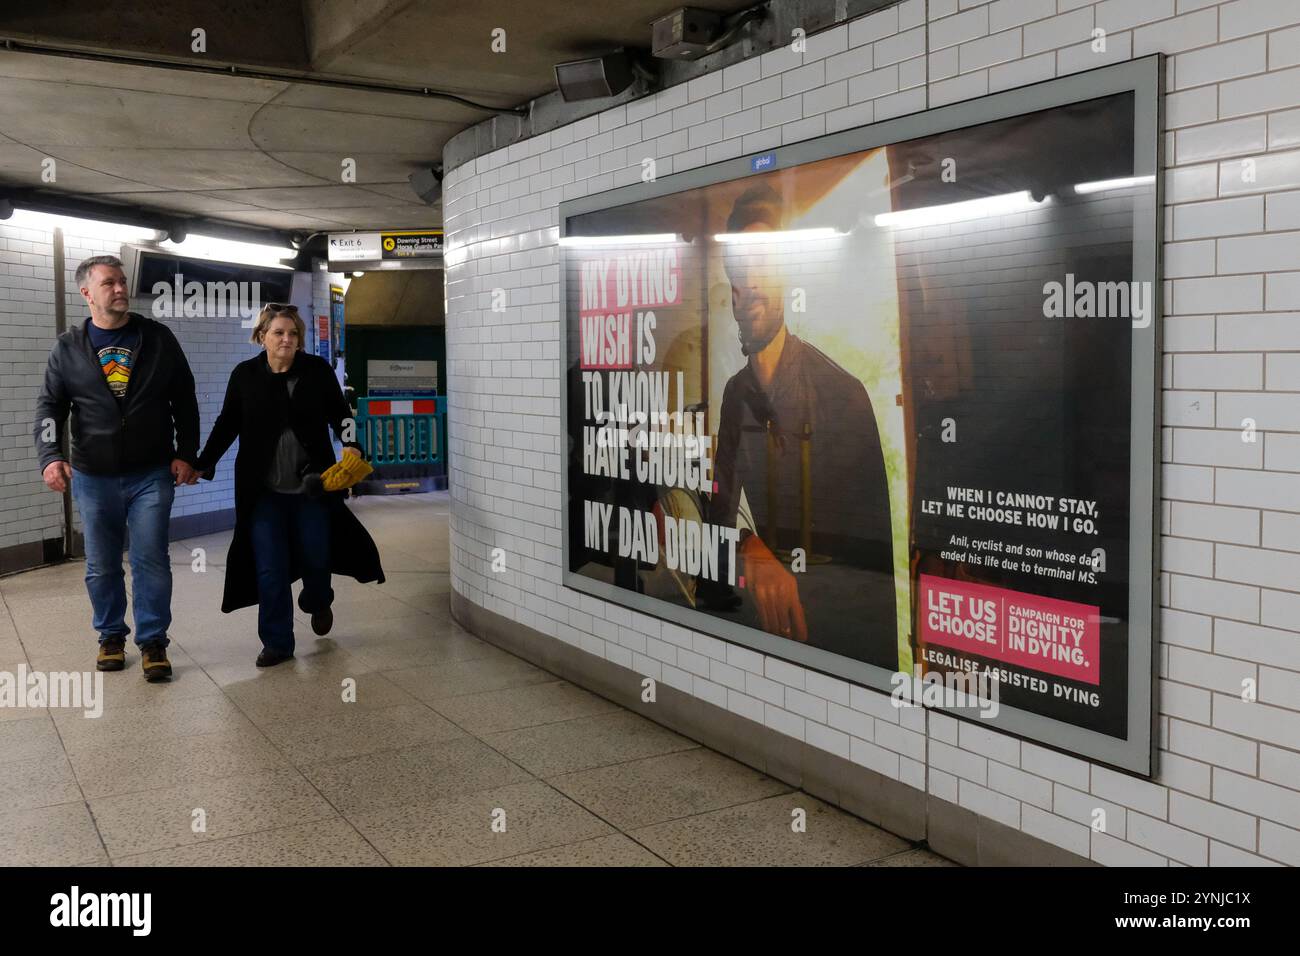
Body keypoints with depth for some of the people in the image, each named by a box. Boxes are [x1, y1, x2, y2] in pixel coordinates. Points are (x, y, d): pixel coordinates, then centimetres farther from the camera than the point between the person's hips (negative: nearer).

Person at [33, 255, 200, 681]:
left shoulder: (158, 338, 2)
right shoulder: (68, 348, 3)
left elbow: (184, 401, 6)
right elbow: (50, 406, 2)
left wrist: (186, 453, -1)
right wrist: (50, 456, -14)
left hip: (152, 474, -1)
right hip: (93, 478, 1)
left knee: (151, 562, 0)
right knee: (101, 566, 9)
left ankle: (153, 642, 12)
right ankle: (111, 636, 26)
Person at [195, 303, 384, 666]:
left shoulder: (318, 370, -1)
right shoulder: (245, 375, 1)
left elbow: (339, 413, 2)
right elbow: (227, 425, 8)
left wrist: (350, 444, -17)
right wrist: (203, 464, 1)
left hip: (312, 486, 0)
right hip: (263, 490, 0)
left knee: (316, 555, 10)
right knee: (270, 568, 0)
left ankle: (317, 602, 44)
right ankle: (277, 642, 11)